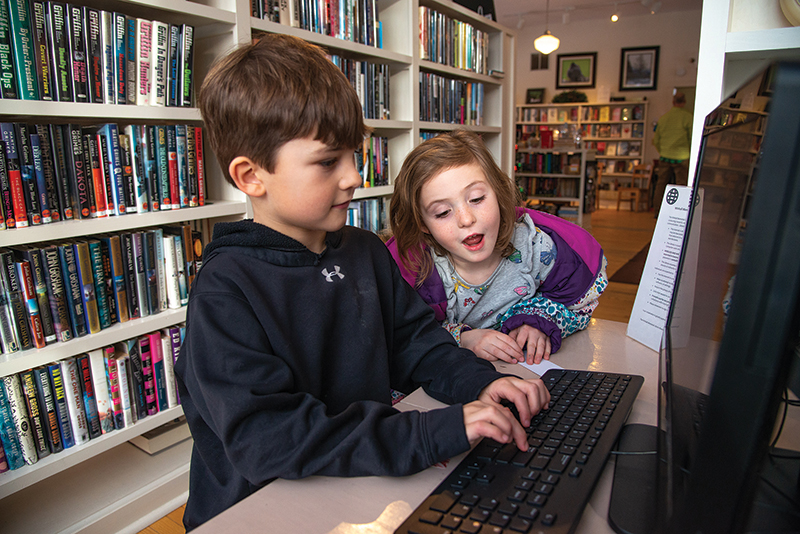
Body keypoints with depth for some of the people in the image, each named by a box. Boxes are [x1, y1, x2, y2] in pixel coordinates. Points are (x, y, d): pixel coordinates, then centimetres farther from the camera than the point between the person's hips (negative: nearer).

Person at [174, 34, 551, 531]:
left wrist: (479, 380, -7)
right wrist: (433, 433, -28)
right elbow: (263, 438, -24)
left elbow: (413, 337, 12)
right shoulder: (225, 292, -16)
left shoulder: (366, 251, 5)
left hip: (370, 480, 5)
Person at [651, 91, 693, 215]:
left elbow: (656, 140, 12)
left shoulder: (663, 117, 6)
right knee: (681, 185, 2)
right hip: (681, 157, -4)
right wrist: (690, 153, 11)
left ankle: (658, 210, 14)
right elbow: (692, 139, -4)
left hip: (664, 157, 4)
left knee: (661, 183, 11)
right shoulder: (687, 117, -7)